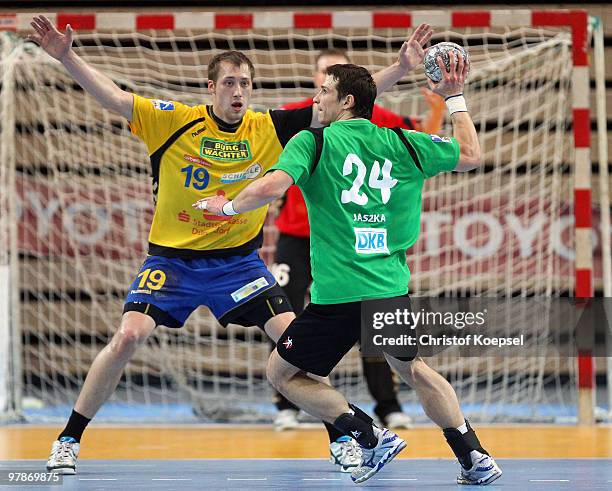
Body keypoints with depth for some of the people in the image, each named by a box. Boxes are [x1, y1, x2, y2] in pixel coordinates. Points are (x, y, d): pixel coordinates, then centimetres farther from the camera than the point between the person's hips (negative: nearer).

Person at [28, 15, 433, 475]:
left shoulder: (268, 129, -4)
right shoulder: (174, 122, -9)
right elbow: (115, 98, -16)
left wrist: (400, 67, -13)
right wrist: (66, 56, -29)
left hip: (240, 261, 2)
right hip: (172, 259, -2)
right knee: (128, 337, -16)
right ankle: (70, 440, -1)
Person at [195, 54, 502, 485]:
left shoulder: (313, 142, -5)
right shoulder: (401, 143, 7)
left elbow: (272, 186, -21)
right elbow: (470, 156, 18)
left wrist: (228, 206, -2)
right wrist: (455, 98, 28)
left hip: (339, 298, -5)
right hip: (393, 289, 5)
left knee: (282, 373, 13)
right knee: (412, 368, 29)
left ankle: (372, 437, 0)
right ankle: (475, 459, 21)